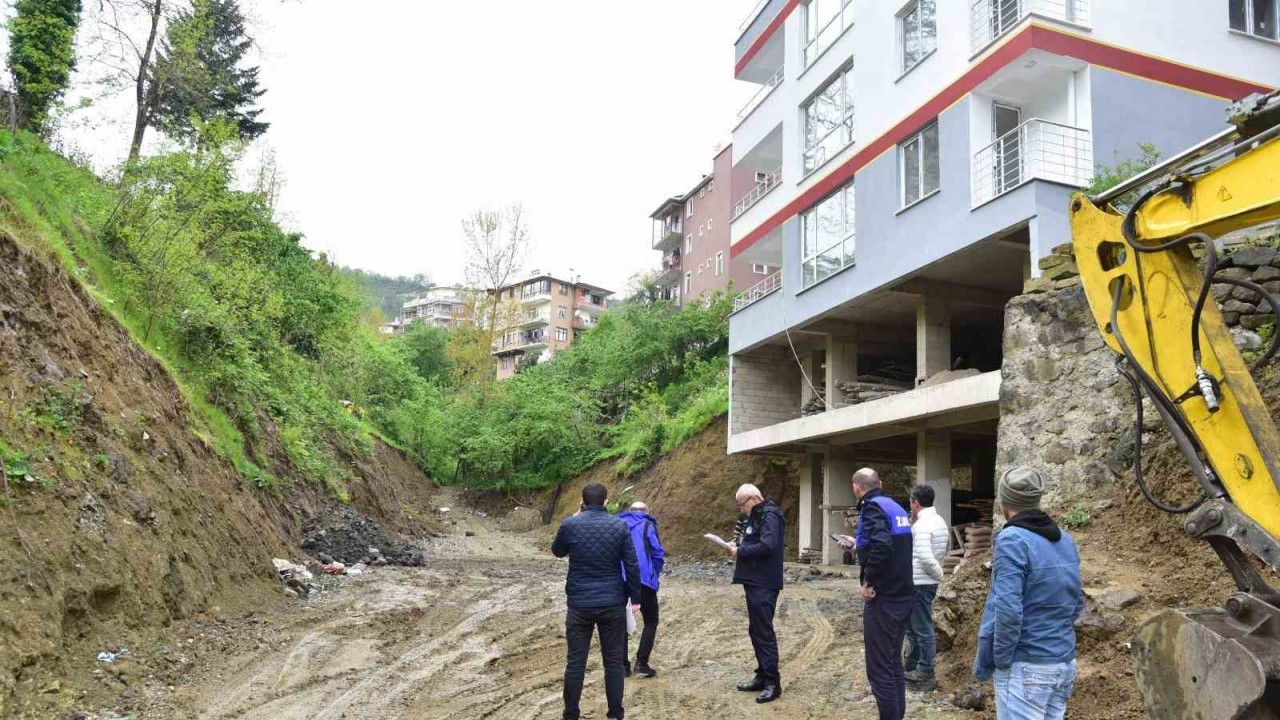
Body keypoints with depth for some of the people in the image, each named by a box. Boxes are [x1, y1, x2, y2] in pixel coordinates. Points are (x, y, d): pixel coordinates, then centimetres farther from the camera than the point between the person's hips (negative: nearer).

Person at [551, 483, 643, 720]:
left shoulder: (570, 525, -6)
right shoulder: (620, 525, -5)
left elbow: (557, 551, 15)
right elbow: (632, 565, -4)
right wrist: (635, 597, 6)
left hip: (579, 604, 0)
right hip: (613, 604, 0)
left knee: (575, 662, 9)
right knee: (614, 661, 11)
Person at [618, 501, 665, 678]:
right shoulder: (648, 526, 5)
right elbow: (658, 554, -1)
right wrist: (654, 576, 14)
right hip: (643, 580, -3)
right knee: (651, 622, 11)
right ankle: (641, 663, 0)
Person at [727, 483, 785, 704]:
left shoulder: (770, 516, -15)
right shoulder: (757, 516, 16)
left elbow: (767, 546, -27)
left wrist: (740, 551, -16)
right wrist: (739, 549, 2)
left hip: (764, 584, -10)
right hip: (755, 582, 10)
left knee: (764, 631, -7)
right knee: (756, 630, 14)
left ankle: (773, 683, -2)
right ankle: (762, 676, 23)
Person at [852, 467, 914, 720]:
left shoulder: (872, 507, -13)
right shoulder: (896, 506, 13)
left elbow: (882, 545, -30)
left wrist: (868, 581, -20)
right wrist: (859, 545, 32)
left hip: (882, 597, -9)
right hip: (902, 595, 9)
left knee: (879, 668, -3)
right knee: (893, 663, 17)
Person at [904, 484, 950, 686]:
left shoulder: (922, 525, -20)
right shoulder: (940, 520, 9)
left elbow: (925, 558, -25)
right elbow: (946, 548, 22)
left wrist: (938, 573, -11)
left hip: (920, 583, -10)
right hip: (927, 581, 10)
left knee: (922, 627, 0)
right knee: (912, 624, 19)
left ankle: (925, 670, 9)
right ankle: (912, 665, 28)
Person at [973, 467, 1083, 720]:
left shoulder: (1013, 539, -15)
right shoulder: (1066, 540, 8)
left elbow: (1007, 610, -21)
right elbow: (1077, 601, 16)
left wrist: (987, 662, -12)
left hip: (1026, 666, -8)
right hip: (1065, 663, 8)